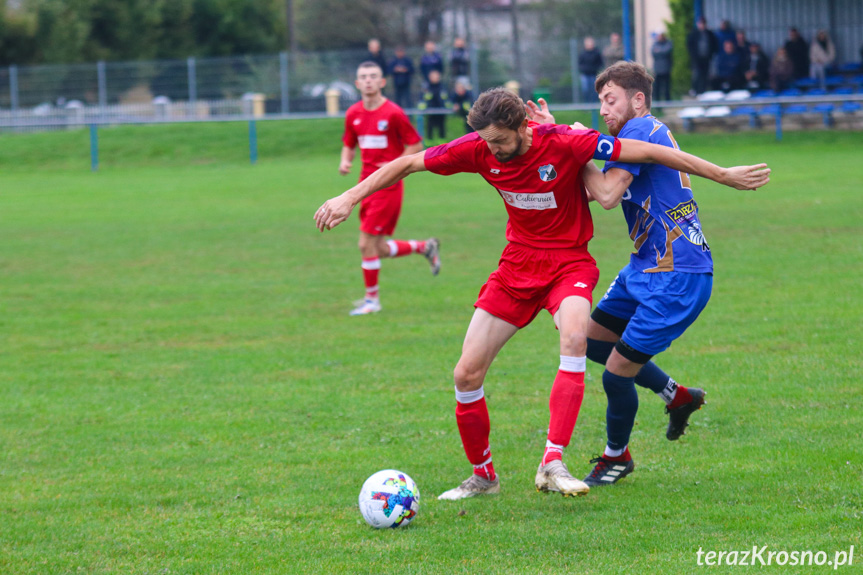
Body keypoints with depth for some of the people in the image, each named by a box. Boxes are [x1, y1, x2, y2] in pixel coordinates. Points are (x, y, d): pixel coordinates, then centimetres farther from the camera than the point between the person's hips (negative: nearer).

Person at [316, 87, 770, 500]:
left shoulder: (563, 143, -24)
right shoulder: (479, 149, -12)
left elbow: (648, 152, -19)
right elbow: (407, 165, -1)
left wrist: (723, 175, -15)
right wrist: (349, 199, -5)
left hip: (569, 264, -4)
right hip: (516, 266, 4)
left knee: (574, 338, -35)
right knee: (467, 374, -4)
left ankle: (553, 465, -35)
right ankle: (483, 475, 18)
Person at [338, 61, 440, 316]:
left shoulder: (393, 113, -12)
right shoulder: (353, 114, 6)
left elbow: (416, 145, -6)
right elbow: (349, 145, 18)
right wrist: (345, 161, -3)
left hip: (388, 186, -7)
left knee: (367, 244, -8)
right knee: (380, 249, 9)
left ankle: (372, 299, 7)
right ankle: (425, 247, 34)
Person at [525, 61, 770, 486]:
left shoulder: (640, 130, -15)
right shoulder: (649, 133, 14)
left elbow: (607, 194, -25)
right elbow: (588, 191, 13)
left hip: (677, 279, -11)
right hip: (647, 268, 11)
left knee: (617, 372, -5)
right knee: (593, 339, 18)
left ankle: (617, 457, 17)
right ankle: (676, 395, 28)